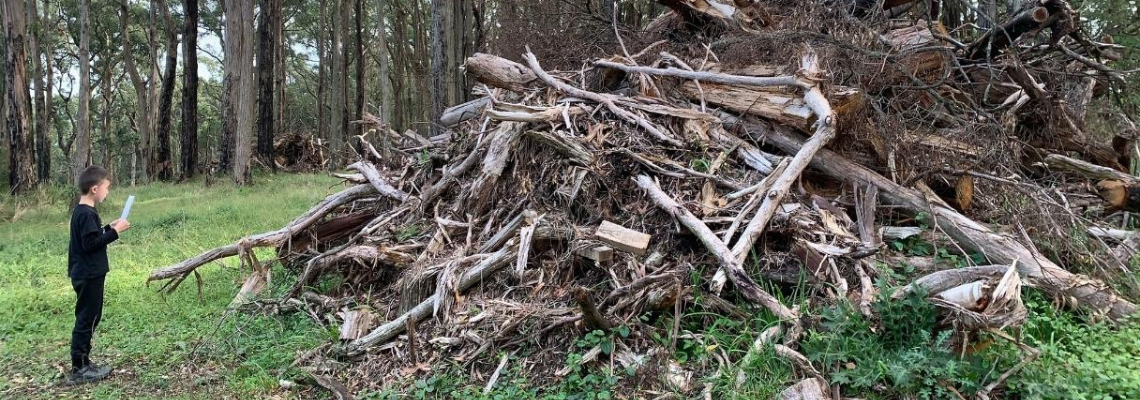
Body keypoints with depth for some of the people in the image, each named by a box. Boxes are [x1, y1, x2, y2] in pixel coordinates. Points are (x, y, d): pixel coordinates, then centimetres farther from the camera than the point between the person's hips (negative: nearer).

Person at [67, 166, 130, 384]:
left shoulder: (81, 211, 12)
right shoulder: (87, 213, -19)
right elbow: (90, 244, -23)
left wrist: (109, 228, 9)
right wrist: (115, 231, -19)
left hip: (85, 274, 10)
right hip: (89, 275, -10)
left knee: (88, 318, 16)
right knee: (87, 319, -4)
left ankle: (83, 363, 23)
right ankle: (79, 370, 2)